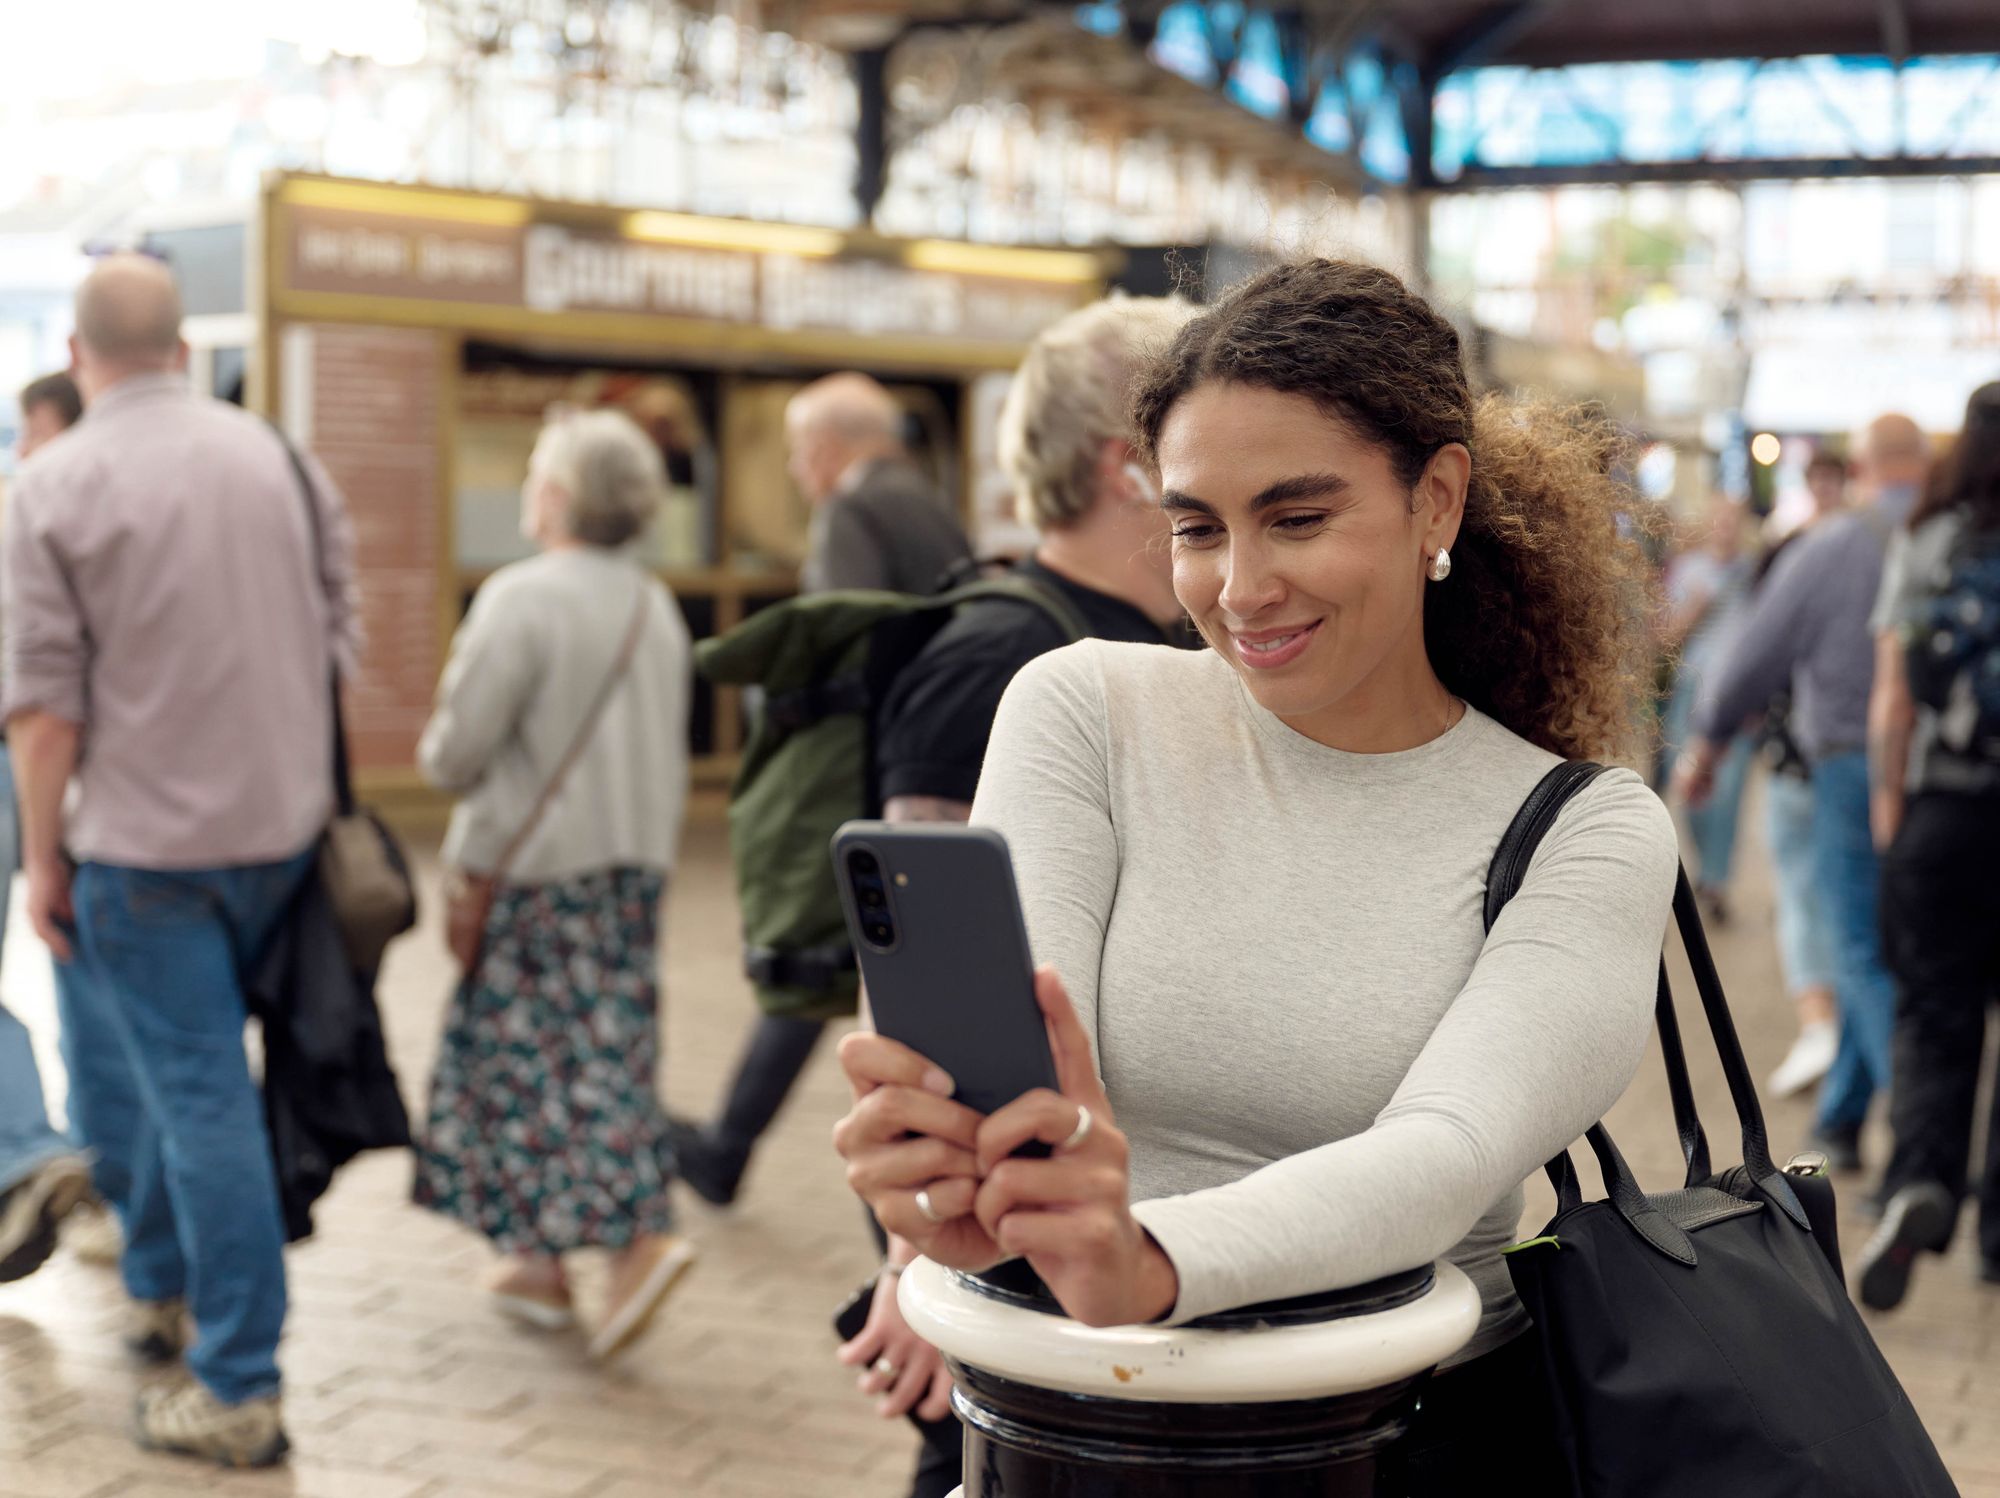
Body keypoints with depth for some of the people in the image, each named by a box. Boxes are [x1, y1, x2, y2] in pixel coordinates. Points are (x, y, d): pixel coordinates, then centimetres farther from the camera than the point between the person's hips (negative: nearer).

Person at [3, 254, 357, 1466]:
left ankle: (240, 1390, 6)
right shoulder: (279, 456, 4)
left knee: (201, 1100, 0)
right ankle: (160, 1285, 35)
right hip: (284, 825, 5)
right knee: (186, 1065, 22)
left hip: (147, 846, -5)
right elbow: (341, 636, 9)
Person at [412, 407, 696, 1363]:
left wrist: (445, 765, 6)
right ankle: (540, 1259, 17)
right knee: (607, 1050, 11)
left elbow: (456, 752, -15)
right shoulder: (657, 608, 8)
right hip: (636, 862, 7)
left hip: (535, 865, -7)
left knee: (530, 1058, 2)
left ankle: (638, 1239, -3)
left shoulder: (521, 599, -15)